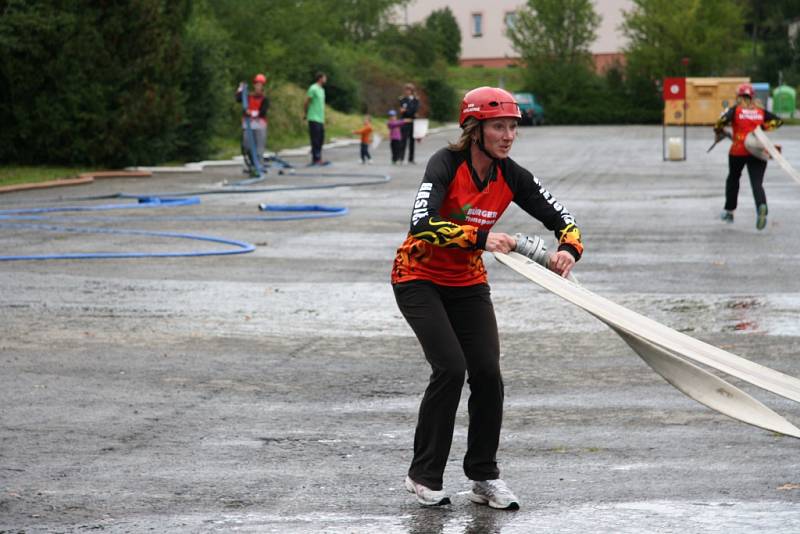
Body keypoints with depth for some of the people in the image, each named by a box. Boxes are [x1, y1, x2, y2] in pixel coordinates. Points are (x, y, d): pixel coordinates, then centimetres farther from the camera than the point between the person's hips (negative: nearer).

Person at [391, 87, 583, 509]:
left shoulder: (511, 177, -7)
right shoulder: (446, 165, -22)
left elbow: (563, 220, -4)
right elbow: (422, 225, -35)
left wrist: (568, 250, -27)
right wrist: (481, 239, -45)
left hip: (469, 282, 5)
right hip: (419, 278, -5)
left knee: (487, 372, -7)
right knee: (450, 367, -18)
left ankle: (484, 477, 8)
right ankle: (424, 476, -5)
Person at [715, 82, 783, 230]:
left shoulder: (735, 109, 1)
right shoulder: (760, 111, 10)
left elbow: (724, 119, -17)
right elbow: (778, 121, 10)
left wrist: (718, 132, 0)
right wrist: (763, 127, 17)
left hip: (738, 151, -1)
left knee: (733, 179, 22)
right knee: (757, 183, -5)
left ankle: (729, 211, 30)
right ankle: (761, 206, -35)